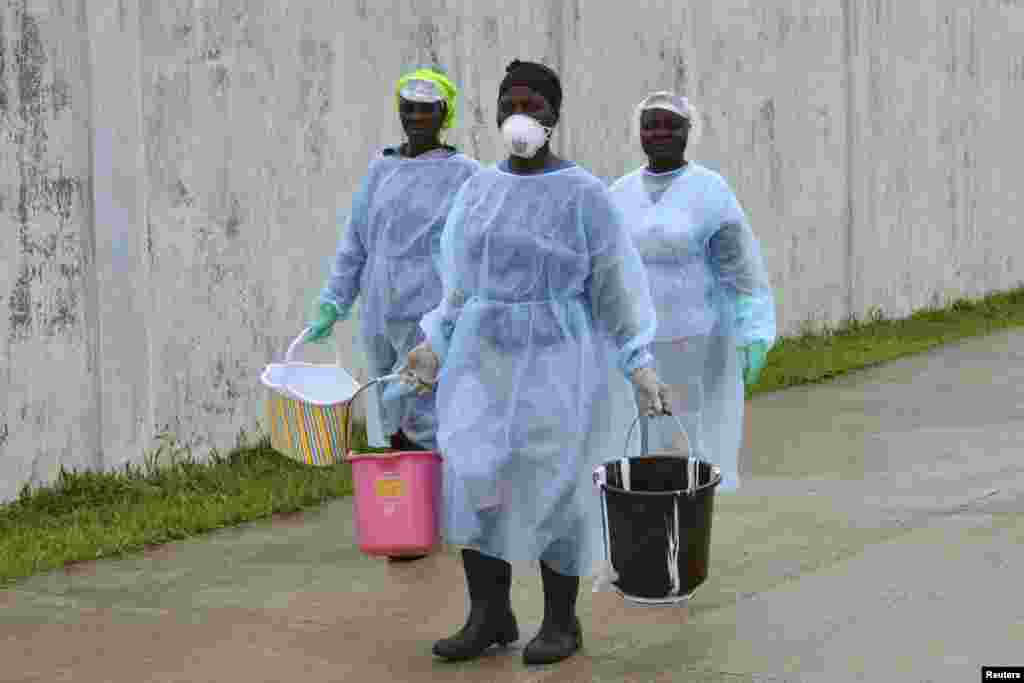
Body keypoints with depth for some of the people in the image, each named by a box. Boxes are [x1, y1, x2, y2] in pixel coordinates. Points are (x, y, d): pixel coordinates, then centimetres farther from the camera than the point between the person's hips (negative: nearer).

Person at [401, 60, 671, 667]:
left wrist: (640, 367, -12)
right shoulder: (480, 189, 7)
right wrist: (436, 347, 10)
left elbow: (615, 287, -7)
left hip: (558, 363, -5)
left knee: (552, 490, 0)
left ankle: (562, 620, 14)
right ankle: (489, 615, 9)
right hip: (486, 362, 5)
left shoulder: (585, 195, -8)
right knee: (475, 483, -1)